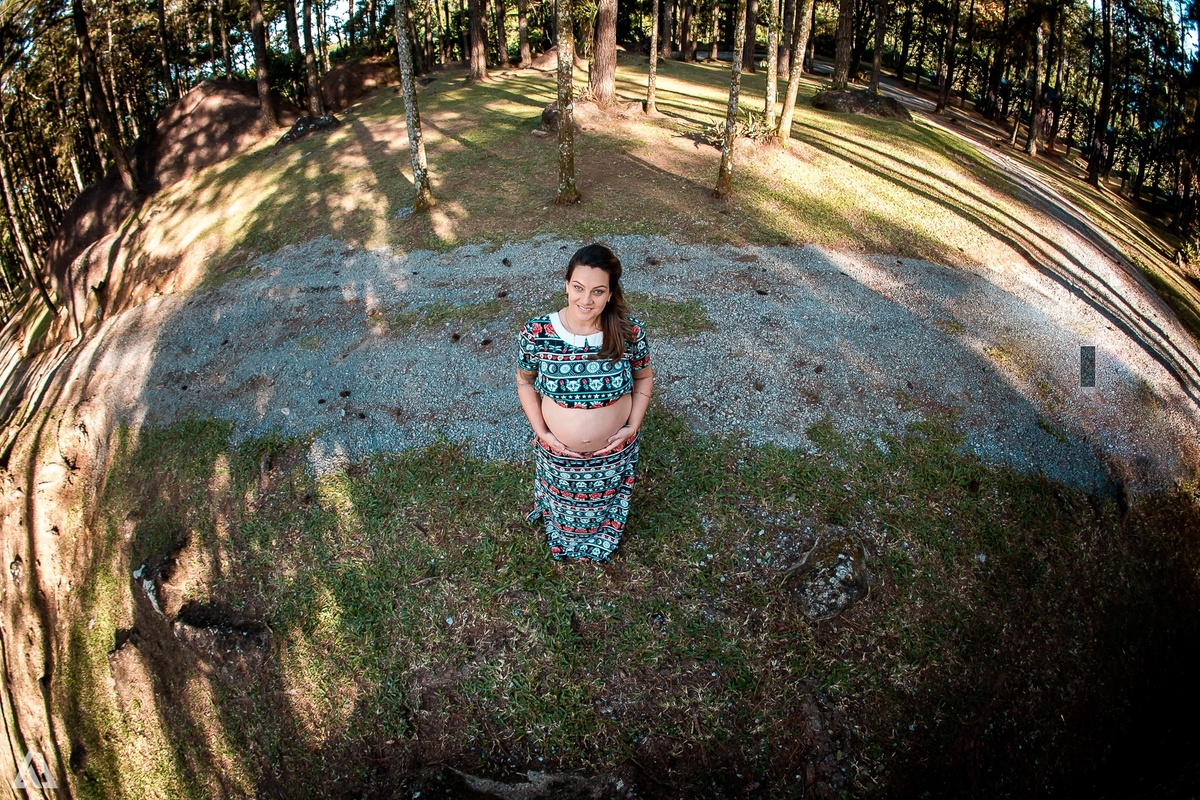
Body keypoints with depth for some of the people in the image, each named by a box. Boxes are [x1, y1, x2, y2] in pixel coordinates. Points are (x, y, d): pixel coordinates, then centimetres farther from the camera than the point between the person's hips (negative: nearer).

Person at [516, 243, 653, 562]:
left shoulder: (630, 332, -22)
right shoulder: (536, 333, -23)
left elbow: (644, 377, -3)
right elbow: (525, 381, -5)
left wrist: (633, 426, -12)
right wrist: (542, 432, -13)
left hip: (614, 453, 1)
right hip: (558, 453, 0)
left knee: (605, 505, 31)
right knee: (564, 504, 31)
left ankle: (600, 544, 66)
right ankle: (563, 541, 66)